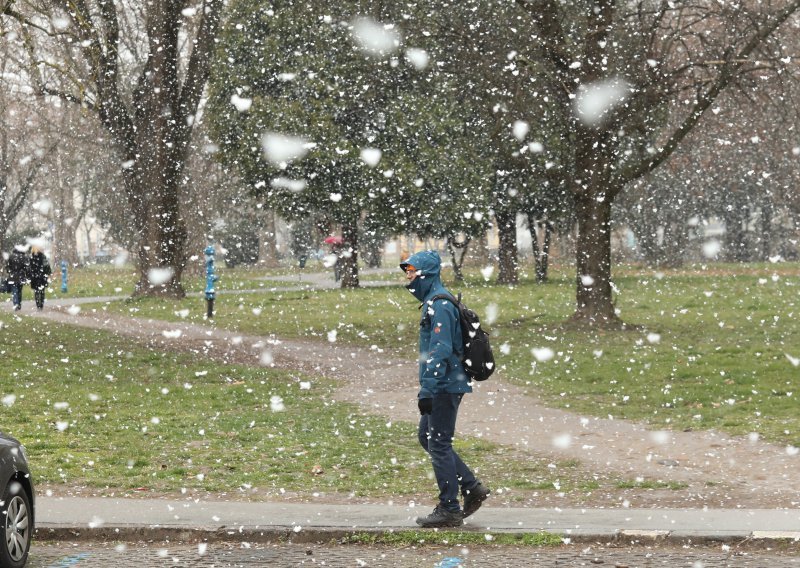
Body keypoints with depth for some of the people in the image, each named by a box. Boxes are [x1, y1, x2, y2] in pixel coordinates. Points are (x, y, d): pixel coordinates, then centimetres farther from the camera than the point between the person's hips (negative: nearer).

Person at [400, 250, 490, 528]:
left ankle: (449, 510, 2)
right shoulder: (433, 301, 16)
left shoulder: (439, 304, -17)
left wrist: (427, 390, -24)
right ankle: (472, 487, 18)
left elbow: (440, 350, -24)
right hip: (444, 386, 10)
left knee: (439, 443, -4)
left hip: (445, 386, -10)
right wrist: (428, 388, 25)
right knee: (427, 437, 16)